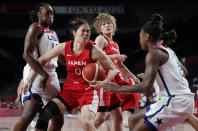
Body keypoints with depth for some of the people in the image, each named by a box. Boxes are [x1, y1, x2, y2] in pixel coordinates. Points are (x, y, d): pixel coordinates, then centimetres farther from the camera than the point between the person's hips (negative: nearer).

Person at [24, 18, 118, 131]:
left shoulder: (93, 50, -11)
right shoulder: (65, 47, -2)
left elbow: (113, 69, -5)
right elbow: (42, 60, 8)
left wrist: (103, 82, -24)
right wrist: (30, 79, 4)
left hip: (88, 91, -4)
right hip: (69, 89, 4)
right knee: (44, 114, -8)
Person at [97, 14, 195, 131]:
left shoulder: (153, 54, -10)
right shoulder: (166, 51, 19)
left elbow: (146, 86, -20)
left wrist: (118, 89, -10)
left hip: (175, 102, -10)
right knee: (134, 121, 18)